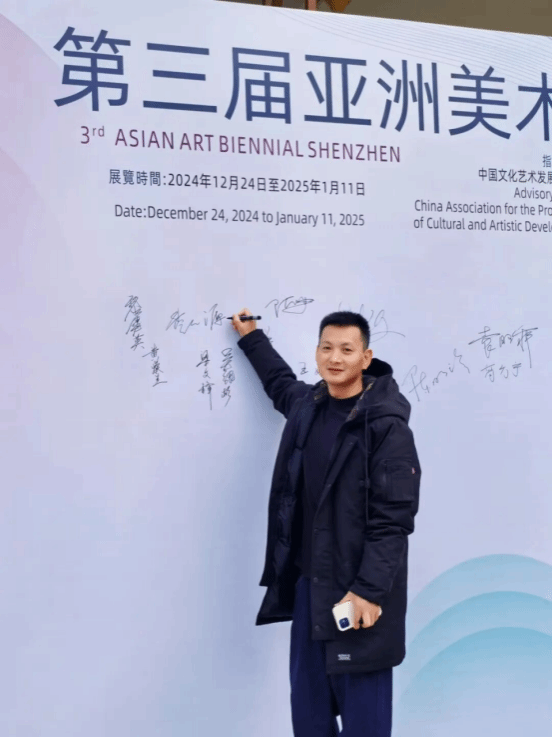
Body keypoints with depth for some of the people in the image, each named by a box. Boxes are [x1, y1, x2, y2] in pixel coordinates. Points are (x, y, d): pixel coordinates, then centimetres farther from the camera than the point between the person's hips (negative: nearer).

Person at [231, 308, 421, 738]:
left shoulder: (386, 425, -15)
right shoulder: (308, 405, 6)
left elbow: (393, 518, -17)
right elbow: (281, 383, 33)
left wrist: (368, 590, -21)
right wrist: (251, 339, 38)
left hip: (358, 591, -7)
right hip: (307, 582, 7)